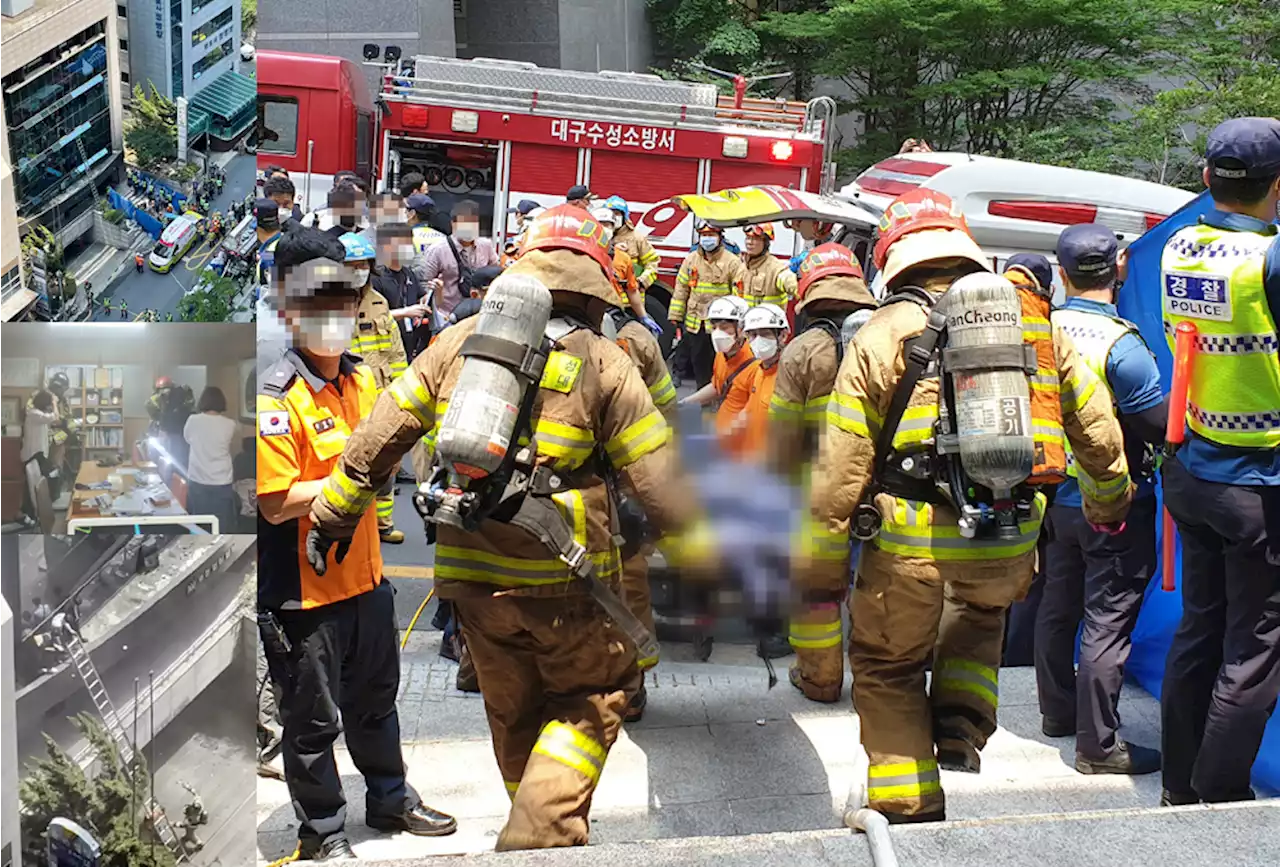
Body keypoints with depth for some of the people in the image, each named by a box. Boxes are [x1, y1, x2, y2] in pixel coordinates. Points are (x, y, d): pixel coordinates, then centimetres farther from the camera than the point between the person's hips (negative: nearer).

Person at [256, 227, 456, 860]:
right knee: (314, 720, 8)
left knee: (375, 700, 24)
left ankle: (390, 799, 43)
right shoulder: (275, 396, -20)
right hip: (304, 590, -8)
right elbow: (277, 502, -25)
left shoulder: (363, 380, 6)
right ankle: (322, 832, 26)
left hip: (365, 575, 8)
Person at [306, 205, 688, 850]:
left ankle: (540, 828, 35)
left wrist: (330, 518, 17)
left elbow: (377, 438, 5)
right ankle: (541, 834, 0)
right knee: (599, 691, 16)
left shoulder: (459, 342, 3)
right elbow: (661, 484, -9)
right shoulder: (602, 363, -7)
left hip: (473, 580, 4)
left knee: (515, 716, 22)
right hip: (563, 582, -4)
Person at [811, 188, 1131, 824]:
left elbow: (842, 464, -6)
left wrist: (825, 561, 3)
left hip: (912, 543, -3)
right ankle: (961, 730, 21)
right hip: (1011, 545, 4)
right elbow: (1097, 428, 14)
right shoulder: (1034, 323, 7)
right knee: (980, 612, 36)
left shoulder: (882, 335, -4)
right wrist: (1110, 500, 33)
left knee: (888, 666, 19)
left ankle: (909, 810, 17)